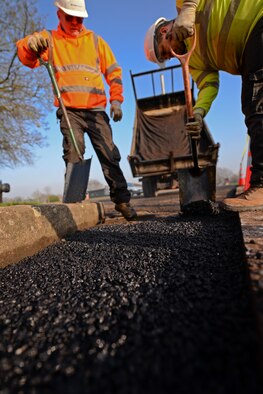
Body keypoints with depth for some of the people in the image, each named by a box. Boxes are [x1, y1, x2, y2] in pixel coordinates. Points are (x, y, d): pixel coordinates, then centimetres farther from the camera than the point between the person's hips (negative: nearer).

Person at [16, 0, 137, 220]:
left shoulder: (95, 41, 17)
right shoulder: (50, 40, 13)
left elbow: (113, 71, 16)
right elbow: (27, 58, -2)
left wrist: (116, 99, 2)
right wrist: (30, 45, -25)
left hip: (96, 110, 1)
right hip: (69, 111, -1)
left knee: (109, 155, -3)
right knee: (73, 156, -11)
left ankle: (122, 200, 3)